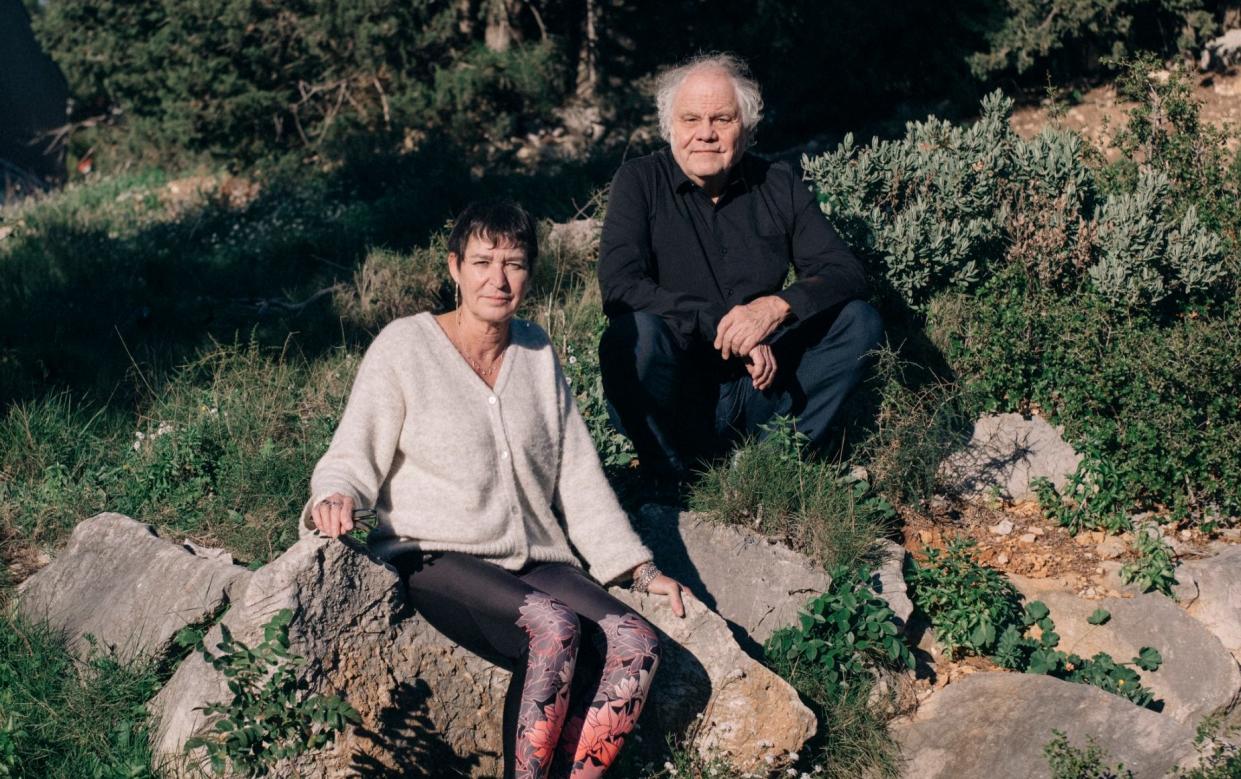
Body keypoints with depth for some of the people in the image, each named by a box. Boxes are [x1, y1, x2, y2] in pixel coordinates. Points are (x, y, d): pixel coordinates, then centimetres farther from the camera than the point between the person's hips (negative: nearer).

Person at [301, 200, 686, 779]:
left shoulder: (536, 352, 14)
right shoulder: (405, 346, -1)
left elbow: (578, 474, 16)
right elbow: (354, 455, -4)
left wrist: (640, 568, 10)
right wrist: (334, 498, -29)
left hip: (534, 562, 5)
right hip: (435, 559, -5)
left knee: (636, 646, -20)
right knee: (555, 629, -32)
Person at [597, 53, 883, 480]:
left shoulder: (779, 185, 5)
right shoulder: (639, 182, -4)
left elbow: (846, 273, -2)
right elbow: (620, 286, -17)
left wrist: (779, 306, -22)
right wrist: (721, 324, -24)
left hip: (756, 388, 3)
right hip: (673, 395, -3)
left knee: (859, 321, -10)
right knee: (637, 331, -33)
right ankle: (669, 474, -13)